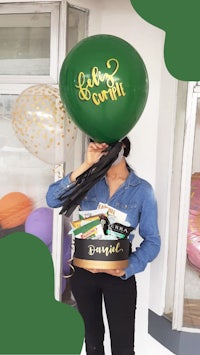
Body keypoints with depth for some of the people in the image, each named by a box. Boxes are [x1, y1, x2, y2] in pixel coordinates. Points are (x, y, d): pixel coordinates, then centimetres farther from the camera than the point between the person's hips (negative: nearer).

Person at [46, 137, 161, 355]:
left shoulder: (142, 190, -8)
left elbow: (152, 241, -6)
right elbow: (52, 199, -17)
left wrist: (127, 269, -20)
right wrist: (86, 165, -22)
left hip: (119, 276, -2)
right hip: (82, 271, 2)